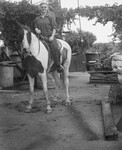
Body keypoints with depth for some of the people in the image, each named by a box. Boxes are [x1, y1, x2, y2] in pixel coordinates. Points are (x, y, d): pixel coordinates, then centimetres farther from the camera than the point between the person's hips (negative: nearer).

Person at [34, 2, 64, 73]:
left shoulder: (51, 16, 6)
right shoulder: (37, 19, 16)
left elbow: (54, 27, 0)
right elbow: (36, 27, 22)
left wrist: (52, 36, -13)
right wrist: (36, 29, -3)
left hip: (50, 36, -4)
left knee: (55, 47, -32)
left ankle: (58, 65, -22)